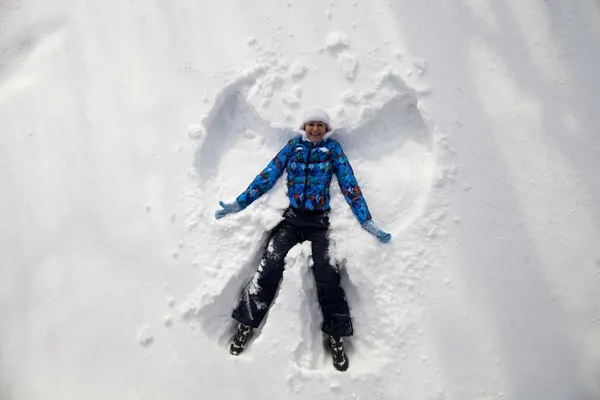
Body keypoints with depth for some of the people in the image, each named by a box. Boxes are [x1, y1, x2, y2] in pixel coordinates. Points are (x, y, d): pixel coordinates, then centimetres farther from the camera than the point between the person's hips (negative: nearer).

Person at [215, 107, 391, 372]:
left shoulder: (333, 148, 8)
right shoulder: (293, 146, 11)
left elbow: (349, 184, 4)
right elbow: (268, 176, 8)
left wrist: (366, 221, -2)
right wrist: (240, 203, 3)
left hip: (319, 222, -1)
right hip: (291, 218, 1)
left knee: (327, 276, -14)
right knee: (269, 267, -15)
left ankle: (336, 338, 3)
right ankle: (246, 325, 1)